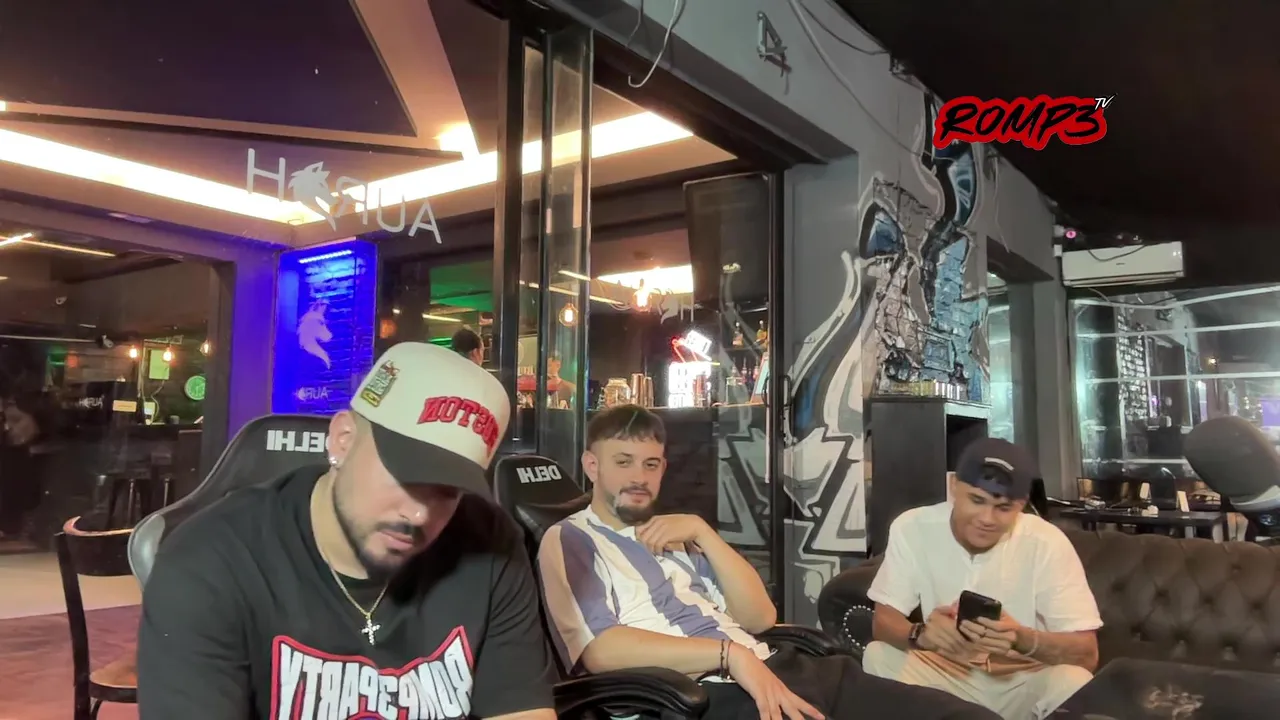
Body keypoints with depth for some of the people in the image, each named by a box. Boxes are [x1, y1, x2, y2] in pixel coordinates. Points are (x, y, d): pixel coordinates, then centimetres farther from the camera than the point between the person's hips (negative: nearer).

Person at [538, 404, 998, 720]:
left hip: (772, 670, 7)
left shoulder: (674, 536, 23)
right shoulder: (569, 541, 4)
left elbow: (761, 617, 13)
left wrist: (702, 532, 2)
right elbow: (600, 650, -12)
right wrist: (731, 654, -16)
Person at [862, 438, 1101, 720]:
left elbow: (1086, 652, -19)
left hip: (1025, 681, 0)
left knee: (1073, 681, -30)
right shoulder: (911, 528, -16)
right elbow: (883, 621, -14)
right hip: (945, 672, 1)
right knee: (877, 657, -25)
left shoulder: (1047, 543, -20)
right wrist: (921, 634, -39)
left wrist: (1022, 639, -41)